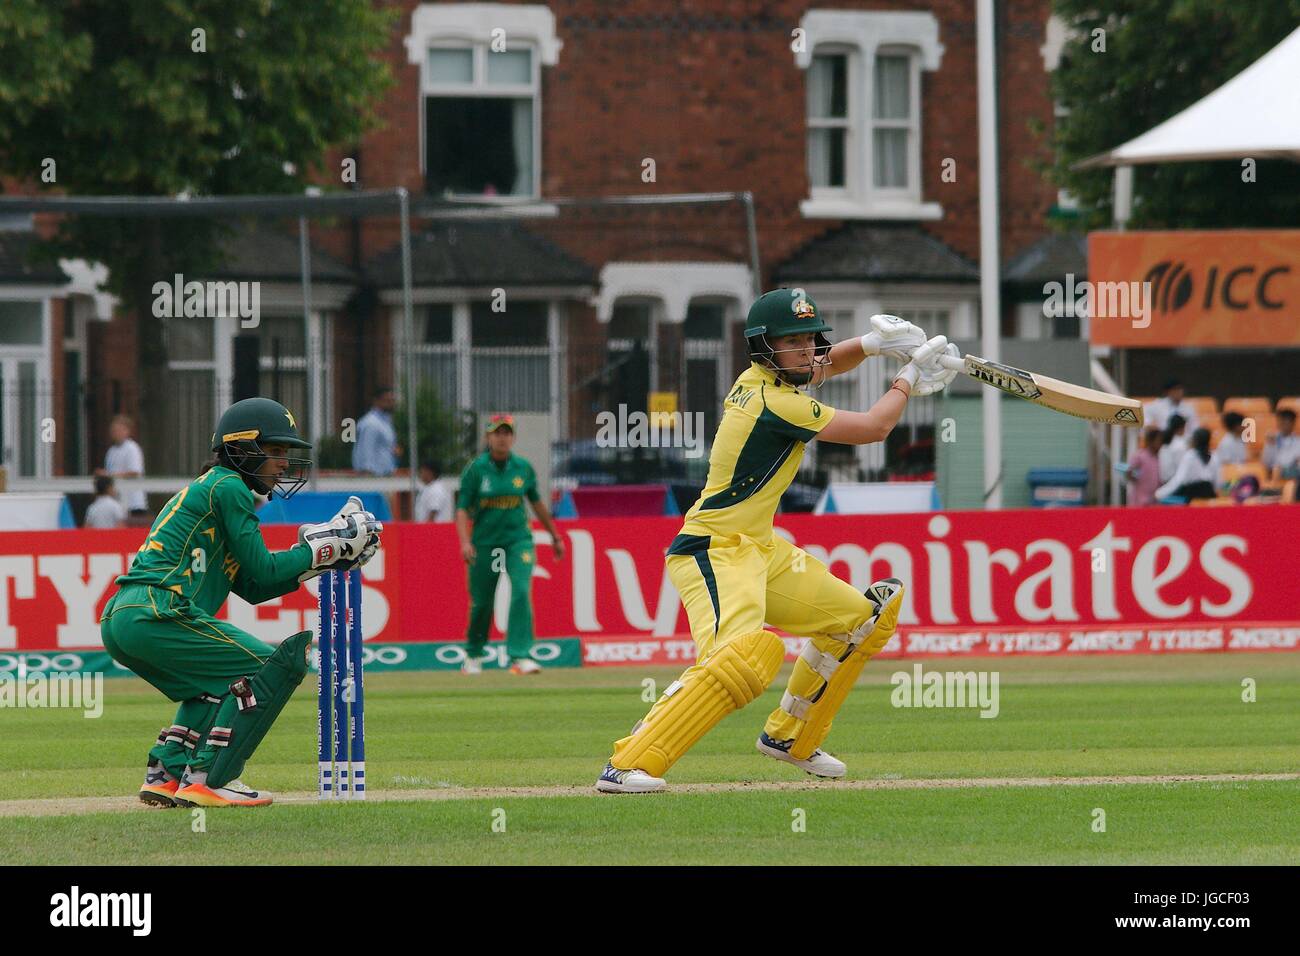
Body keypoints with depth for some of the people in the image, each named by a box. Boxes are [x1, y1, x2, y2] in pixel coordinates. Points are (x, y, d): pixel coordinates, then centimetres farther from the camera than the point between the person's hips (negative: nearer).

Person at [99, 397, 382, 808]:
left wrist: (324, 555, 20)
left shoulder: (205, 488, 28)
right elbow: (262, 572, -3)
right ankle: (205, 781, -11)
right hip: (157, 614, -10)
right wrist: (324, 549, 7)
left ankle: (166, 774, 16)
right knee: (276, 666, -4)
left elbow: (253, 588, 26)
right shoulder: (228, 487, 0)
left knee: (220, 679, 31)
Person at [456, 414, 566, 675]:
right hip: (484, 543, -1)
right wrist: (465, 542, -22)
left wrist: (555, 537, 21)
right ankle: (473, 654, 30)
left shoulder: (523, 468, 2)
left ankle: (520, 656, -22)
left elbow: (537, 503, 15)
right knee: (481, 602, 6)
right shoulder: (475, 469, -5)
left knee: (521, 592, -18)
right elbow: (462, 509, -7)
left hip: (518, 539, 1)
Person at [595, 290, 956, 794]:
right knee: (744, 654, -35)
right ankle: (627, 765, -37)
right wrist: (909, 379, 7)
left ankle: (788, 736, 31)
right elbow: (873, 427, -10)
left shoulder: (756, 379, 8)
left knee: (861, 617, 21)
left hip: (760, 549, 11)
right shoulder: (776, 403, -20)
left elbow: (818, 367, 31)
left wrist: (872, 344, 11)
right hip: (715, 554, -11)